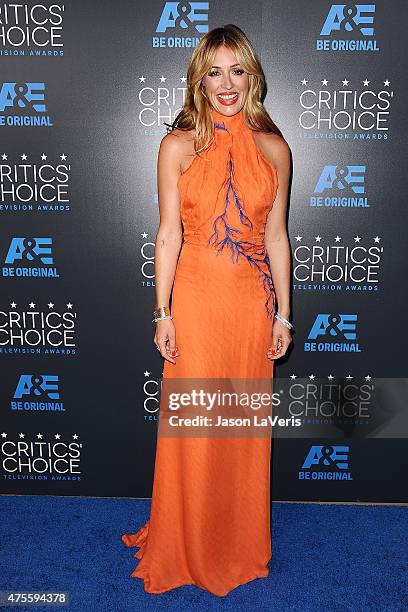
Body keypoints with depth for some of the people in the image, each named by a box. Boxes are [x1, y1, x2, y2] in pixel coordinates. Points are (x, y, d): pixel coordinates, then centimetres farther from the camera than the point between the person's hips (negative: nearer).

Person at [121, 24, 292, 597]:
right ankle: (187, 548, 31)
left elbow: (276, 236, 5)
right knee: (191, 426, 7)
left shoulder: (274, 148, 5)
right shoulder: (179, 145, 0)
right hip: (195, 297, -1)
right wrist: (163, 313, -5)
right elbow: (169, 234, -2)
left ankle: (242, 546, 35)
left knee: (246, 424, 12)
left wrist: (283, 313, 4)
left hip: (252, 301, 2)